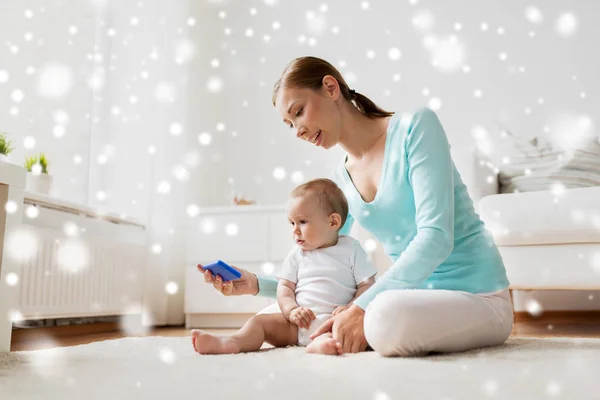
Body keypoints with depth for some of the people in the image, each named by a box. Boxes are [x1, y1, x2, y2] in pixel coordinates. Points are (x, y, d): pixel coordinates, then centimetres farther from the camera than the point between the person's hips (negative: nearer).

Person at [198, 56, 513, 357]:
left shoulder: (415, 126, -11)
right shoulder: (340, 181, 6)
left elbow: (436, 236, -22)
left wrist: (363, 308, -28)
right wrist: (256, 284, -4)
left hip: (478, 296, -6)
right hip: (416, 295, 6)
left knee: (386, 316, -37)